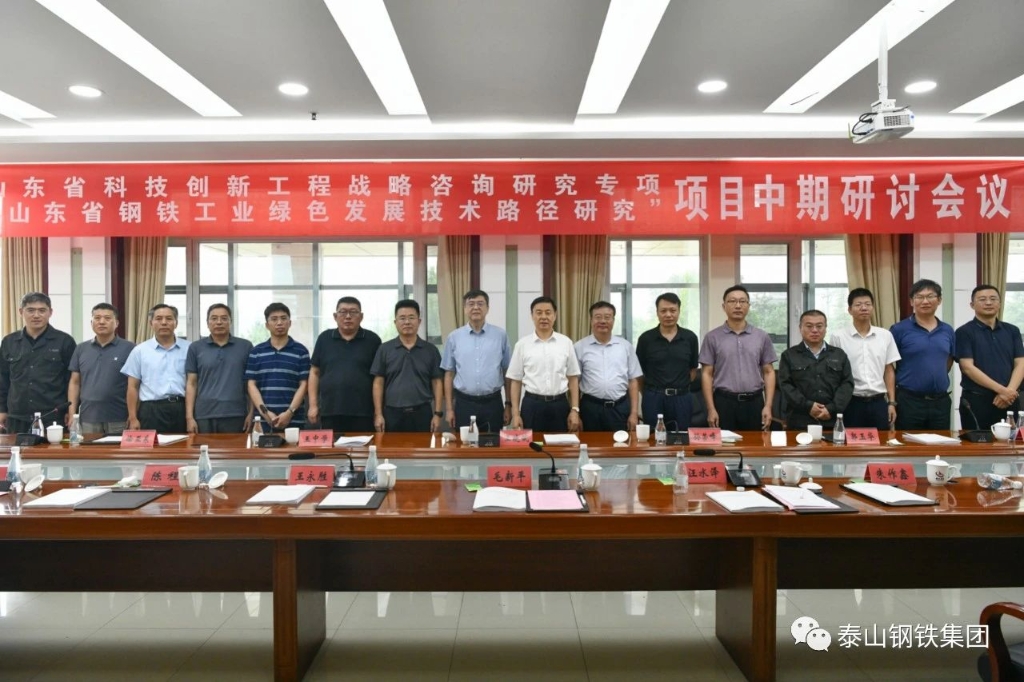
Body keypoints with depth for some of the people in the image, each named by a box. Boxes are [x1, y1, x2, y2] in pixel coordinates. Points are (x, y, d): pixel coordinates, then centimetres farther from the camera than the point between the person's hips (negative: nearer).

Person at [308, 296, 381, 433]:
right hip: (330, 412, 2)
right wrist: (313, 405, 5)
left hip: (363, 413, -1)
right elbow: (315, 372, 11)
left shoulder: (372, 340, 3)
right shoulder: (324, 338, 8)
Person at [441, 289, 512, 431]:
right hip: (464, 403, 0)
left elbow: (507, 372, 4)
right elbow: (449, 374, 6)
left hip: (492, 403, 0)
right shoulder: (454, 337, 2)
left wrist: (509, 404, 3)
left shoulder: (501, 335, 0)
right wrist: (449, 408, 2)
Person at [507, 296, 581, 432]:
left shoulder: (566, 342, 3)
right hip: (532, 404, -1)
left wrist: (575, 410, 0)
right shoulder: (522, 344, 1)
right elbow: (516, 381, 3)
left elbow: (573, 378, 6)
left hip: (559, 405, 1)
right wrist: (515, 413, -1)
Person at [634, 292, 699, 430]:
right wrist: (651, 390, 1)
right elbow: (639, 370, 4)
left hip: (681, 398, 1)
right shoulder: (646, 338, -2)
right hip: (653, 398, -1)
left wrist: (681, 386, 4)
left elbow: (693, 368, 12)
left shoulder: (690, 337, 2)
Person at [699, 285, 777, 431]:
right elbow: (707, 374, 0)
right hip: (724, 402, -1)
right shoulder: (713, 337, 1)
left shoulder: (762, 336, 6)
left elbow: (769, 372, 7)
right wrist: (711, 409, -7)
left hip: (754, 402, 2)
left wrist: (768, 406, -3)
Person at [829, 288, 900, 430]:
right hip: (851, 402, -2)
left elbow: (889, 371, 10)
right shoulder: (838, 337, -3)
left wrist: (892, 402, 5)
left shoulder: (885, 335, 6)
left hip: (878, 402, 3)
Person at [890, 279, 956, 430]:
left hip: (941, 402, 5)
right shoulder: (899, 330, -7)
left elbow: (949, 360, 23)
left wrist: (938, 379, 11)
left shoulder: (948, 331, 8)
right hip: (909, 401, -4)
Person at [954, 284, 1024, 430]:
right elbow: (968, 367, -11)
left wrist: (1010, 391, -12)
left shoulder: (1012, 331, 12)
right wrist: (1001, 390, -17)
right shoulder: (964, 332, -3)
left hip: (1009, 400, 4)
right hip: (976, 400, -4)